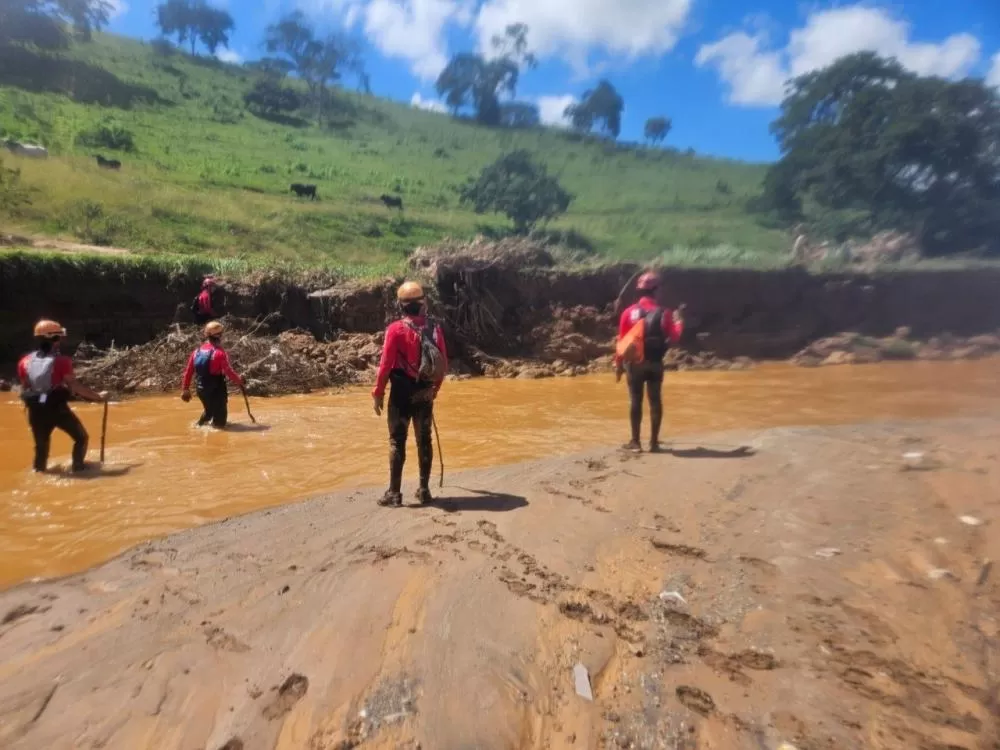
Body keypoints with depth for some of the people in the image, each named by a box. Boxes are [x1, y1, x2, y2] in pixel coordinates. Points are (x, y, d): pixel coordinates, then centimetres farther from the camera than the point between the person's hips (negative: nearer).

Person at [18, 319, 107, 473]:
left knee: (41, 445, 21)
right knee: (81, 437, 13)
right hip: (57, 408, -6)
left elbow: (24, 389, 11)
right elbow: (74, 385, -15)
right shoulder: (61, 361, -13)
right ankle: (78, 467, 12)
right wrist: (97, 396, -8)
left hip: (36, 411, 6)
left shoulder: (25, 362, 4)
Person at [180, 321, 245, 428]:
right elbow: (229, 371, -18)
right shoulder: (220, 353, -17)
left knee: (209, 411, 29)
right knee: (220, 415, 7)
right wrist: (240, 381, -2)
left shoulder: (197, 351, 3)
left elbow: (188, 372, 7)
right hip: (216, 390, -7)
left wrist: (185, 389, 14)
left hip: (201, 390, 7)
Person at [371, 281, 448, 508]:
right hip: (425, 394, 4)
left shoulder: (396, 329, -11)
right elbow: (444, 364, 4)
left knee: (397, 441, 4)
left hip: (402, 394, -4)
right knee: (424, 440, 11)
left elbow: (386, 364, -12)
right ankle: (424, 490, 18)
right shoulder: (434, 329, 1)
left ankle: (394, 493, 8)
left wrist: (378, 393, -2)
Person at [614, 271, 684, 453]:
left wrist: (618, 365, 3)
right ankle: (654, 442, 12)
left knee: (635, 401, 4)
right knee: (655, 401, 8)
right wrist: (679, 322, 17)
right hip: (655, 364, 0)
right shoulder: (664, 313, -3)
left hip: (635, 363, 0)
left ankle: (635, 442, 7)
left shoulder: (629, 312, -4)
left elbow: (622, 341, -4)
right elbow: (674, 338, -1)